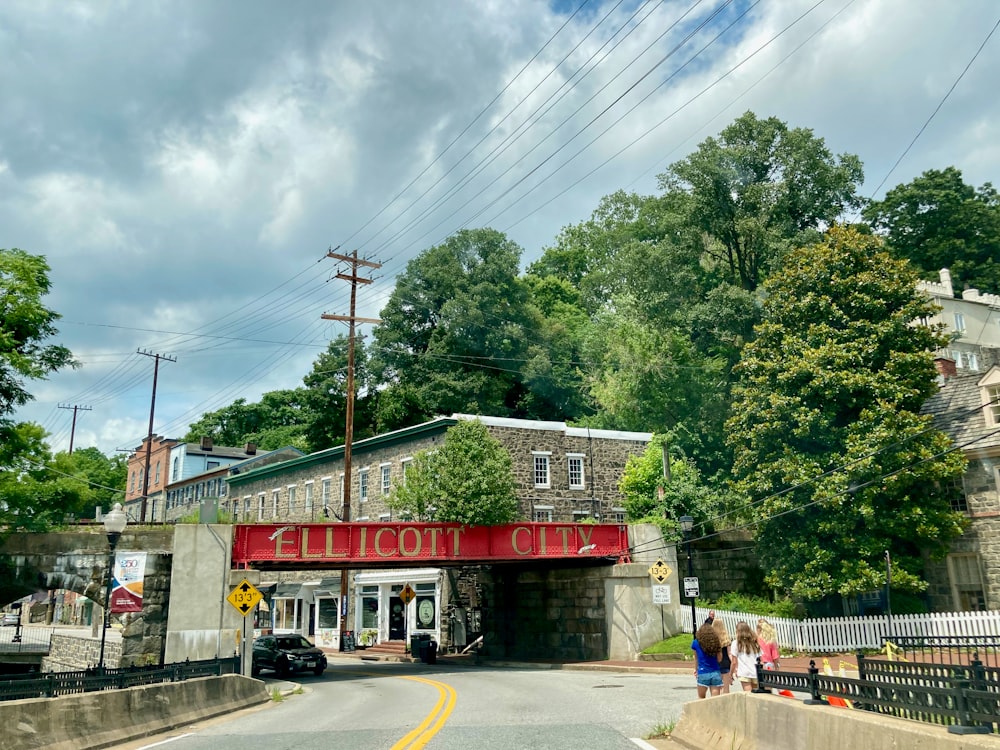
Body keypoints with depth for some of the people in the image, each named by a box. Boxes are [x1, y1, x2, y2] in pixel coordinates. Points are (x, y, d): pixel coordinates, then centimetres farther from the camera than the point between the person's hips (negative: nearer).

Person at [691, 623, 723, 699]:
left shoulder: (696, 643, -1)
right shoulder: (715, 642, 2)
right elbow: (719, 659, 6)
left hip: (703, 674, -1)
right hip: (715, 673, 2)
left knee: (701, 698, 18)